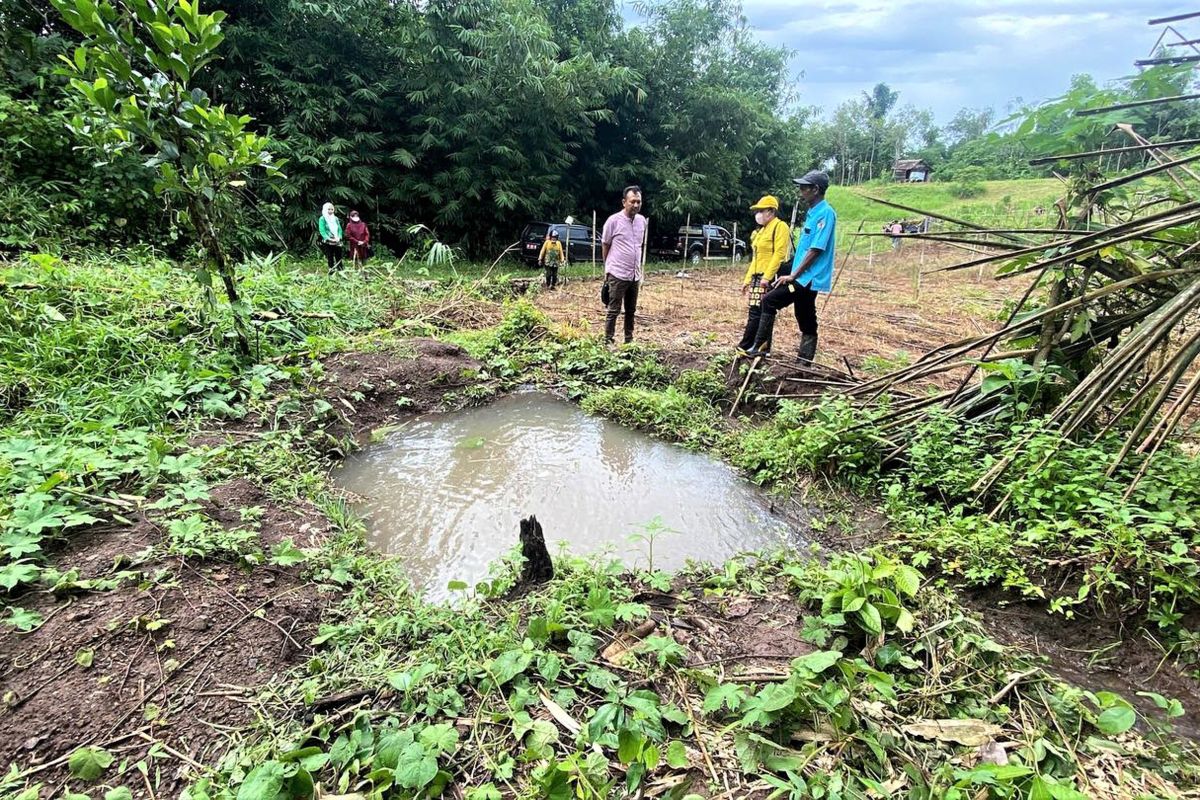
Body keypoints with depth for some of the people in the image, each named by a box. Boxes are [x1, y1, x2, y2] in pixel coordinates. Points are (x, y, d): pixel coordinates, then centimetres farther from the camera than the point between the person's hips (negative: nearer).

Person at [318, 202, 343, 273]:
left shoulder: (336, 218, 13)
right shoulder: (322, 219, -1)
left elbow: (339, 229, 10)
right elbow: (322, 231, -8)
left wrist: (339, 237, -9)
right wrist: (329, 239, -21)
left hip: (337, 242, 4)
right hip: (327, 242, -4)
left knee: (339, 257, 3)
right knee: (330, 258, -1)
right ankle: (331, 271, 3)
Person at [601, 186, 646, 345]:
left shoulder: (642, 221, 6)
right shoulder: (613, 220, -10)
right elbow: (605, 246, 0)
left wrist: (639, 269, 16)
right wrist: (608, 268, 7)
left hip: (635, 275, 6)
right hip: (618, 275, -5)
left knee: (631, 311, 13)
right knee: (614, 310, -2)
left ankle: (629, 340, 23)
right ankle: (608, 342, 4)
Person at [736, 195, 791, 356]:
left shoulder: (780, 226, -7)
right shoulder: (761, 230, 21)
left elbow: (779, 254, -17)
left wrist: (767, 276, -24)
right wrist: (747, 279, 21)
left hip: (769, 279, -9)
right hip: (757, 278, 9)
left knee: (756, 314, -9)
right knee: (763, 314, 9)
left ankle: (744, 348, -6)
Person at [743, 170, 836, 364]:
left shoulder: (825, 213, -13)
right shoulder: (812, 213, 16)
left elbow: (816, 250, -19)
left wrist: (793, 276, -18)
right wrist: (794, 274, 17)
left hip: (808, 278, -9)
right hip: (806, 278, 9)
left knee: (769, 300, -13)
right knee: (806, 322, 10)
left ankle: (761, 347, -8)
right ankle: (805, 363, 15)